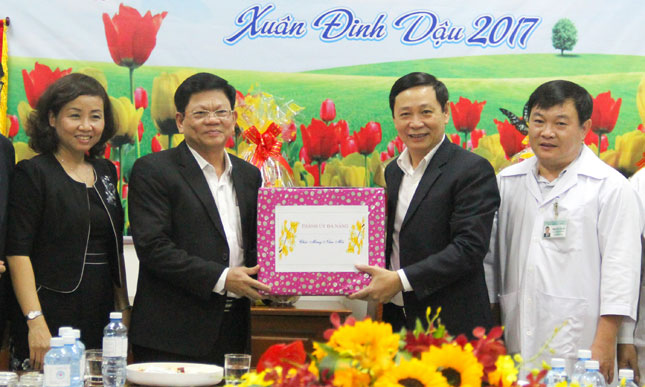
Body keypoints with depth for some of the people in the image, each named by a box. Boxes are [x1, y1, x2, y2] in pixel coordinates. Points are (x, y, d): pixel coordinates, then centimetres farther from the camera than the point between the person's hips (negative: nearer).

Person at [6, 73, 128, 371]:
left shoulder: (106, 172, 15)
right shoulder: (32, 173, -4)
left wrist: (123, 308, 13)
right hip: (51, 317, -6)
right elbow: (17, 253, -11)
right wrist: (35, 321, -20)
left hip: (101, 318, 6)